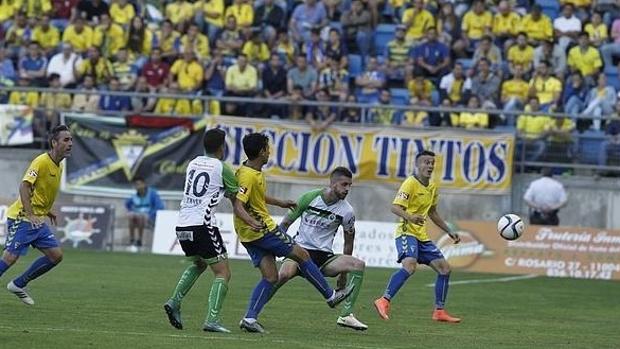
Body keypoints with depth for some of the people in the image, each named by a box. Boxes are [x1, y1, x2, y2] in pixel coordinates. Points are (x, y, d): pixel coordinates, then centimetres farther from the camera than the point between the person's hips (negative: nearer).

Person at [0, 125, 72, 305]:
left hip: (37, 221, 9)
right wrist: (30, 214, -31)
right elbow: (24, 186, -24)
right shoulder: (41, 161, -16)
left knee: (56, 255, 2)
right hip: (21, 217, -9)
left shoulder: (58, 167, 11)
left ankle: (18, 284, 12)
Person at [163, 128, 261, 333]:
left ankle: (175, 302, 16)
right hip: (202, 225, -7)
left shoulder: (193, 163, 17)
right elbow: (236, 201, 1)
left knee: (198, 264, 31)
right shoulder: (222, 168, -2)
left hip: (182, 225, 7)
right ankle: (212, 320, -16)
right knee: (223, 273, -2)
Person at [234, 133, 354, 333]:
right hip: (262, 230, -10)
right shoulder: (248, 176, -21)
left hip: (251, 234, 10)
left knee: (270, 277, 5)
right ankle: (331, 296, 15)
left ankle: (250, 319, -3)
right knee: (301, 254, 3)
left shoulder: (256, 173, 11)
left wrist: (279, 203, 38)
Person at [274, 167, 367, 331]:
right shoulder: (309, 198, -4)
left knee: (358, 264, -22)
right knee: (284, 273, -36)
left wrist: (343, 272, 15)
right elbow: (285, 224, 6)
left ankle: (346, 315, -20)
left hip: (325, 256, 2)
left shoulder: (346, 211, -1)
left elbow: (349, 241, 12)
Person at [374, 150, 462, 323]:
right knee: (410, 265, -32)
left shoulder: (433, 188, 14)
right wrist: (410, 217, -39)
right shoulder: (410, 184, -12)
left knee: (444, 268, 6)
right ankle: (384, 301, -32)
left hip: (422, 236, 9)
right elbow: (395, 207, -20)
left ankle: (439, 311, 14)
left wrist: (449, 231, 28)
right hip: (406, 232, -9)